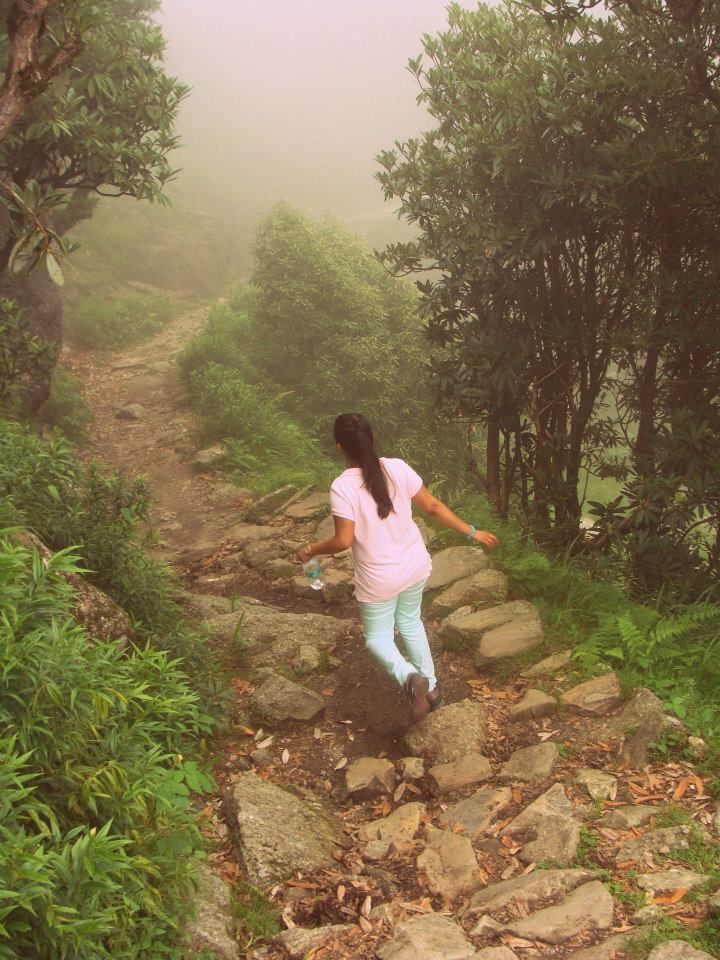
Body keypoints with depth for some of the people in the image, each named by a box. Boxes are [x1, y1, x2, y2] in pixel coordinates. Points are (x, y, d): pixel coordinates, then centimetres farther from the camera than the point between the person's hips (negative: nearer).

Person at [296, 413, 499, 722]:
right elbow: (433, 506, -4)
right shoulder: (397, 468, -9)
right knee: (410, 622, 29)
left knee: (377, 637, 17)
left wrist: (309, 550, -3)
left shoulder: (342, 487, -22)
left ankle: (410, 677, -11)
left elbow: (343, 541, -21)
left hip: (379, 579, -5)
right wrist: (472, 532, 6)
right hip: (415, 566, 5)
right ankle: (431, 688, 36)